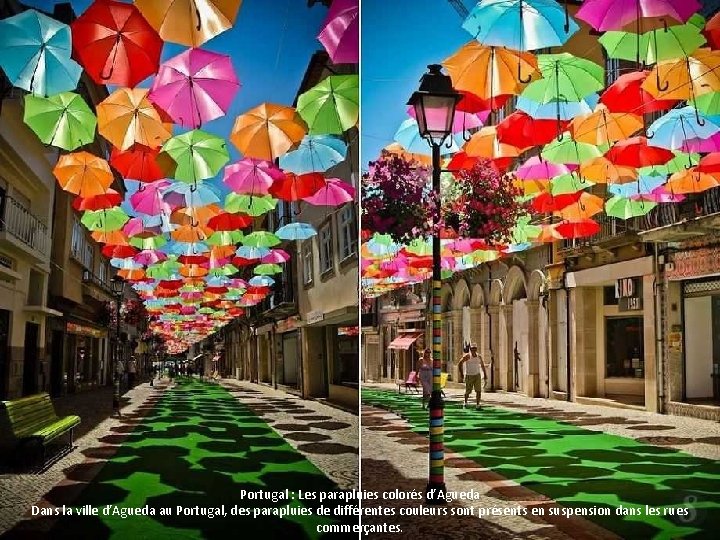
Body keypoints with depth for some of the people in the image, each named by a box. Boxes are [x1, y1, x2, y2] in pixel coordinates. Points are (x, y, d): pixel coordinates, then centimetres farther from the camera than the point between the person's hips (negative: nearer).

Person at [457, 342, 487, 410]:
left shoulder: (479, 357, 2)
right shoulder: (467, 356, -10)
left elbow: (482, 366, 16)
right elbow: (460, 364, -7)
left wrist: (485, 375, 16)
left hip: (477, 375, 3)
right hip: (469, 376, -2)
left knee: (478, 391, -9)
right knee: (468, 391, 5)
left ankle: (477, 405, -1)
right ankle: (465, 402, 32)